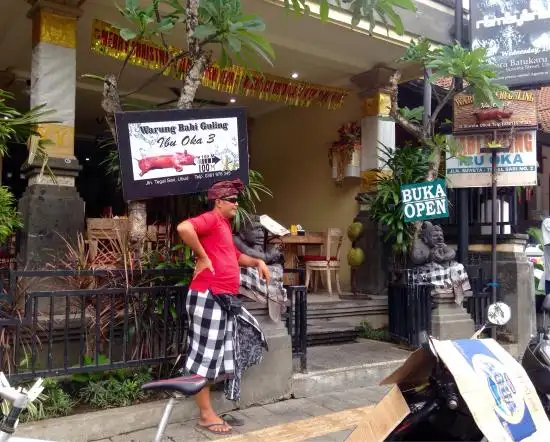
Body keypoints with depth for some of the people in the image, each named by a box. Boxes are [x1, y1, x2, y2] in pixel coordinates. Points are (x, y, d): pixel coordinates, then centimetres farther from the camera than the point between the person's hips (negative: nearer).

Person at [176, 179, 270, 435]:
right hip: (209, 297, -10)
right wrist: (202, 257, -19)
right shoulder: (211, 219, -8)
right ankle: (206, 414, 8)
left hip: (223, 298, 10)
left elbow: (235, 256, 35)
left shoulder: (225, 226, 23)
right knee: (205, 354, -1)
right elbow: (184, 228, -29)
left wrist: (258, 262, 19)